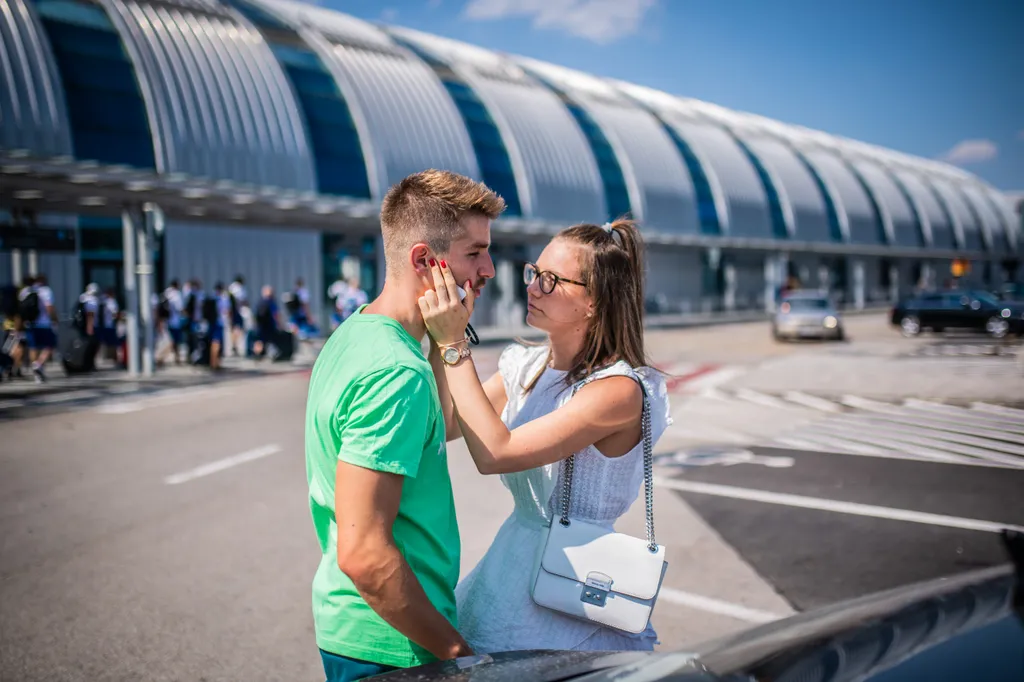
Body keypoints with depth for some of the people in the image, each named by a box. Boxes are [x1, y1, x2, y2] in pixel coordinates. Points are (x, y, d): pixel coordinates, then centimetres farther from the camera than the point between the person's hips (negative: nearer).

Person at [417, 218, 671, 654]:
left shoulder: (619, 390, -21)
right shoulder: (526, 368, 2)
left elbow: (494, 453, -27)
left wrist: (454, 344, -25)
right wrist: (439, 341, -8)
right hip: (512, 563, 7)